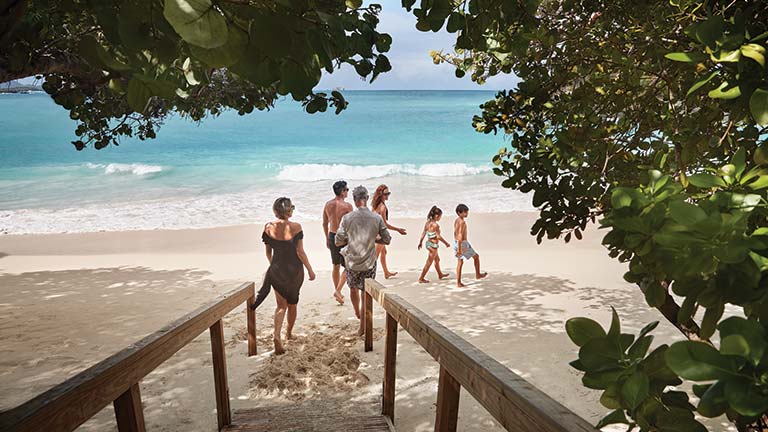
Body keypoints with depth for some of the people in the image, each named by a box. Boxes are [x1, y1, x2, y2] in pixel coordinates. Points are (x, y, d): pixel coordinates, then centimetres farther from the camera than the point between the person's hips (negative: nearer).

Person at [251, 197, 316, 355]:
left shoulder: (268, 228, -7)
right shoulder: (296, 227, -15)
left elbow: (268, 252, 4)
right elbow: (300, 252, -12)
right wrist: (310, 270, -1)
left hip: (277, 270, 1)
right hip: (295, 270, -1)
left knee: (281, 305, 11)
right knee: (292, 303, 19)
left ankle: (277, 335, -10)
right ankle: (289, 333, 36)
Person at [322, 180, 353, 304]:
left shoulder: (328, 204, 3)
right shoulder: (347, 206, -15)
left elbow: (325, 223, 10)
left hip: (332, 237, 6)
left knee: (336, 266, 18)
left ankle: (337, 291, 28)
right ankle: (338, 290, -6)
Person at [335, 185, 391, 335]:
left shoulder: (347, 218, -14)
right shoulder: (377, 218, -11)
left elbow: (338, 242, -9)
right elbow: (387, 240, -3)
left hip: (352, 262, 1)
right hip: (369, 262, 0)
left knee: (353, 289, 26)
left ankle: (357, 313, 49)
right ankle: (362, 326, 19)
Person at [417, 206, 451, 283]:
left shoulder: (427, 222, 1)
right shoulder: (435, 225, -23)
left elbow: (423, 233, 6)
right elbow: (438, 237, -24)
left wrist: (420, 243, 16)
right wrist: (446, 243, -13)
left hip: (428, 243, 9)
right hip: (433, 245, -9)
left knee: (437, 259, 27)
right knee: (429, 263, 3)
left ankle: (440, 274, 45)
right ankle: (421, 278, 11)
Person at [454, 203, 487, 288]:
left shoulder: (456, 220, 9)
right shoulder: (462, 222, -20)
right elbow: (460, 235, -26)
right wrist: (459, 248, -27)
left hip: (456, 242, 9)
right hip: (462, 243, -9)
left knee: (460, 262, 14)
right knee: (476, 256, 13)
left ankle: (458, 282, 14)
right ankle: (478, 274, 28)